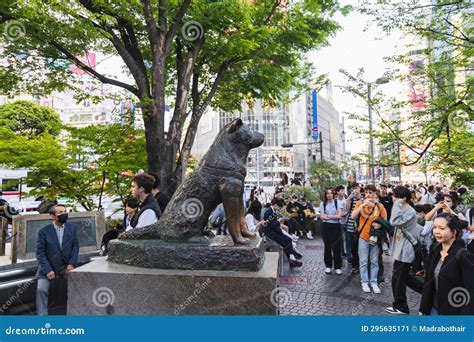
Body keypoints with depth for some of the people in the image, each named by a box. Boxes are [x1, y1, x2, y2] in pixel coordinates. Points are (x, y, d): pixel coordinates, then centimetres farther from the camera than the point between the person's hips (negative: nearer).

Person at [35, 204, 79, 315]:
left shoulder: (72, 227, 1)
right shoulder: (43, 231, -6)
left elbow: (75, 246, 1)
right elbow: (40, 252, -7)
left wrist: (72, 264, -12)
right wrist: (47, 270, -17)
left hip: (66, 266, 1)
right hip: (48, 267, -1)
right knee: (41, 289, -21)